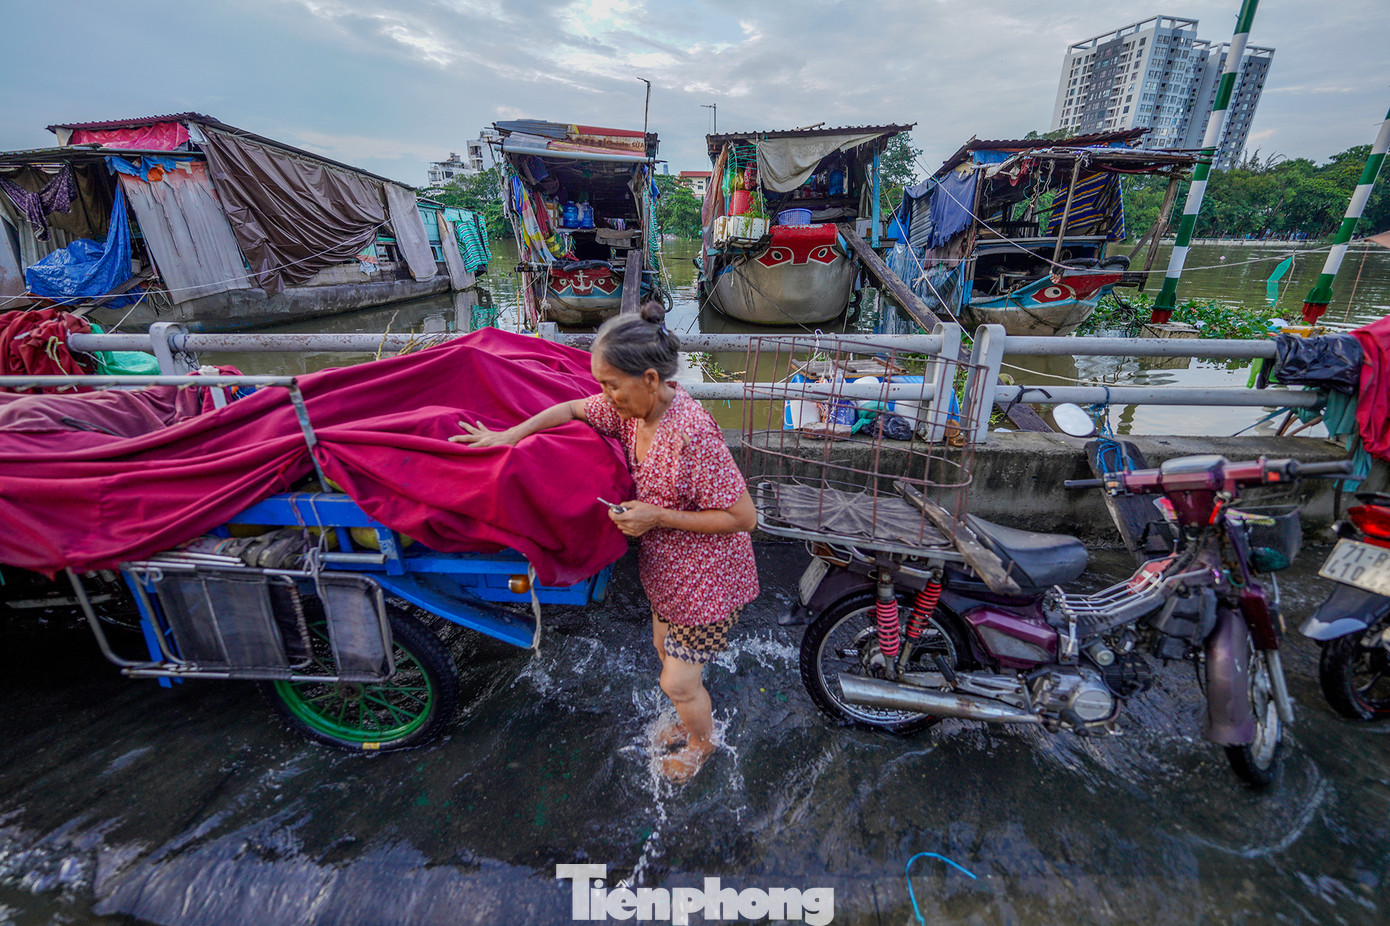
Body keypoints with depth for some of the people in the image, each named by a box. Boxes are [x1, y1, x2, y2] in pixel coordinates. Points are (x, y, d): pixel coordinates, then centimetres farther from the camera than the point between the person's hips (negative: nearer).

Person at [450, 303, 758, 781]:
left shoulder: (692, 434, -34)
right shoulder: (632, 406, -9)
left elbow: (743, 517, -28)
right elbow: (574, 409, 8)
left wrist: (657, 516, -28)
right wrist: (509, 435, -1)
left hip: (705, 580, -8)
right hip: (665, 569, 8)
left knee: (677, 683, 10)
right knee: (665, 651, 27)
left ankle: (702, 742, 45)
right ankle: (692, 721, 57)